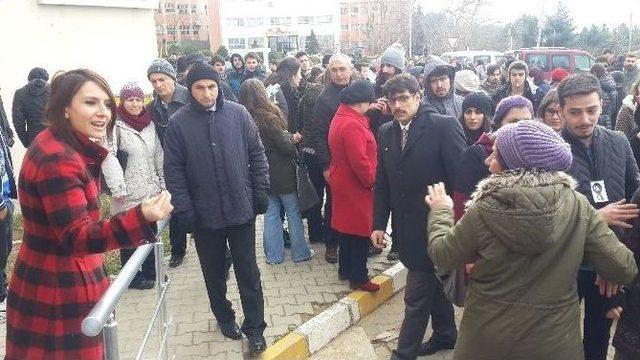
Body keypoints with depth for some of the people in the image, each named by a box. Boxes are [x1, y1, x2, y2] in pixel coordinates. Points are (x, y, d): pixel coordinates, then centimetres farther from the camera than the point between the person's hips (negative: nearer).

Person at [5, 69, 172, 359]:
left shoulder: (61, 147, 5)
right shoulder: (57, 160, -26)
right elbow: (76, 238, -31)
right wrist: (141, 217, -46)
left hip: (62, 280, 10)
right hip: (60, 292, -10)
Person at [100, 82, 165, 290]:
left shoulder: (150, 124, 9)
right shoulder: (116, 125, -10)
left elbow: (159, 156, 14)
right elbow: (108, 157, -17)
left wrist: (163, 183, 12)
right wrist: (118, 189, -20)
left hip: (151, 191, 6)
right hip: (129, 194, -6)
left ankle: (150, 271, 31)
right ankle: (133, 277, 21)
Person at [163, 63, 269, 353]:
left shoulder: (237, 113, -4)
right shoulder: (179, 122, -6)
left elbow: (256, 153, 3)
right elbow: (173, 170, -4)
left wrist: (261, 191, 0)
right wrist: (184, 210, -8)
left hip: (242, 209, 0)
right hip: (204, 215, 0)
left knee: (248, 272, 8)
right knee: (213, 273, 17)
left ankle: (254, 328, 23)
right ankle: (224, 317, 39)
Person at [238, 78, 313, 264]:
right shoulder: (269, 118, -21)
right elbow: (286, 146, -19)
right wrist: (293, 138, 2)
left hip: (263, 174, 6)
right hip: (282, 174, -5)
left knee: (271, 213, 15)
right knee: (293, 213, 9)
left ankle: (274, 255, 21)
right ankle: (300, 253, 19)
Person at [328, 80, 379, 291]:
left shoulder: (340, 118, 8)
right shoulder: (352, 125, -24)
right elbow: (359, 162, -26)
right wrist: (371, 181, -13)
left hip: (341, 182, 10)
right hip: (355, 186, -10)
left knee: (347, 227, 19)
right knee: (360, 231, 1)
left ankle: (345, 270, 32)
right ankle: (359, 278, 12)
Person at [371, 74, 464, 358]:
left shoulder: (444, 126, -13)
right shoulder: (386, 132, 6)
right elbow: (381, 183, 9)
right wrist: (379, 224, 6)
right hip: (406, 225, 6)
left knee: (416, 295, 0)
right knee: (433, 284, 23)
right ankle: (445, 334, 42)